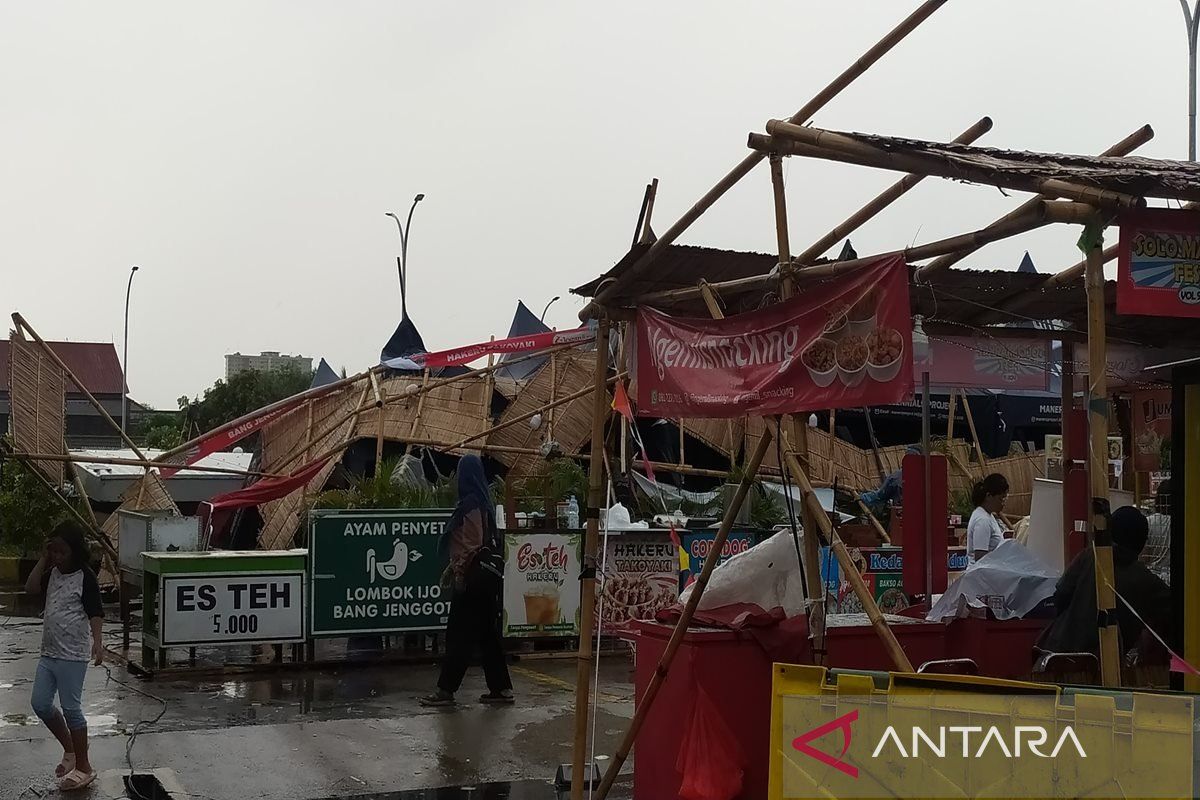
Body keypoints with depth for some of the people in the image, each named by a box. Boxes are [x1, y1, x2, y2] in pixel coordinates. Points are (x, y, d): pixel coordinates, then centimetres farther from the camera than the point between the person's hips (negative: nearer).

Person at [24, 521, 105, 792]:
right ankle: (70, 749, 28)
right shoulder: (53, 573, 9)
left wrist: (97, 642, -29)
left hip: (73, 655, -8)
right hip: (49, 653, 8)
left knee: (71, 708, -4)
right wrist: (43, 559, -3)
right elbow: (31, 588, -2)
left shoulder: (85, 577, -12)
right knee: (40, 704, 10)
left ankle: (83, 767, 7)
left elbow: (95, 612, -16)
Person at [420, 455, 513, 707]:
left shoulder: (471, 504, -15)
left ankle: (446, 690, 2)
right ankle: (501, 688, 13)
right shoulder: (482, 501, 13)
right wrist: (454, 567, 21)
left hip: (473, 577, -9)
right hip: (485, 575, 9)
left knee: (460, 634, -3)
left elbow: (473, 545, -19)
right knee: (487, 632, 11)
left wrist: (459, 572, -13)